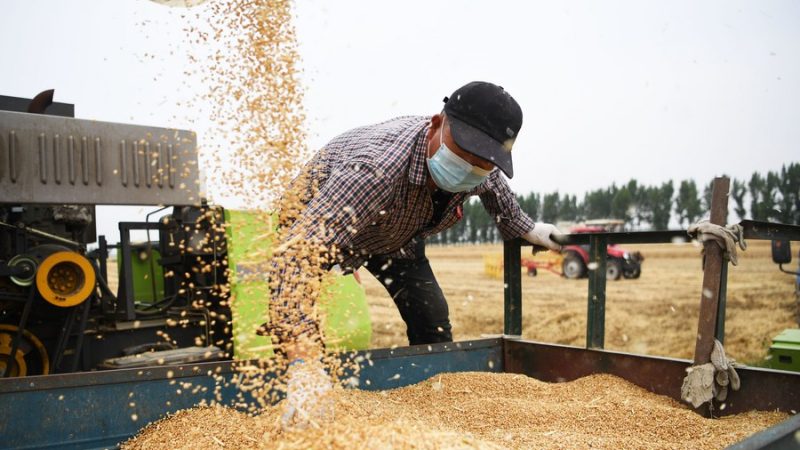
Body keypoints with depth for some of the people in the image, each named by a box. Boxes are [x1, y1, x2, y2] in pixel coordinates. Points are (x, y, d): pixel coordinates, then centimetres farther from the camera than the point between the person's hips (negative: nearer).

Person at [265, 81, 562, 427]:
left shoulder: (484, 173, -25)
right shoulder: (376, 168, -49)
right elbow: (297, 252, -58)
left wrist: (525, 228, 10)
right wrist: (303, 362, -66)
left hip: (396, 235, 6)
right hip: (316, 225, -5)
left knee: (434, 325, 0)